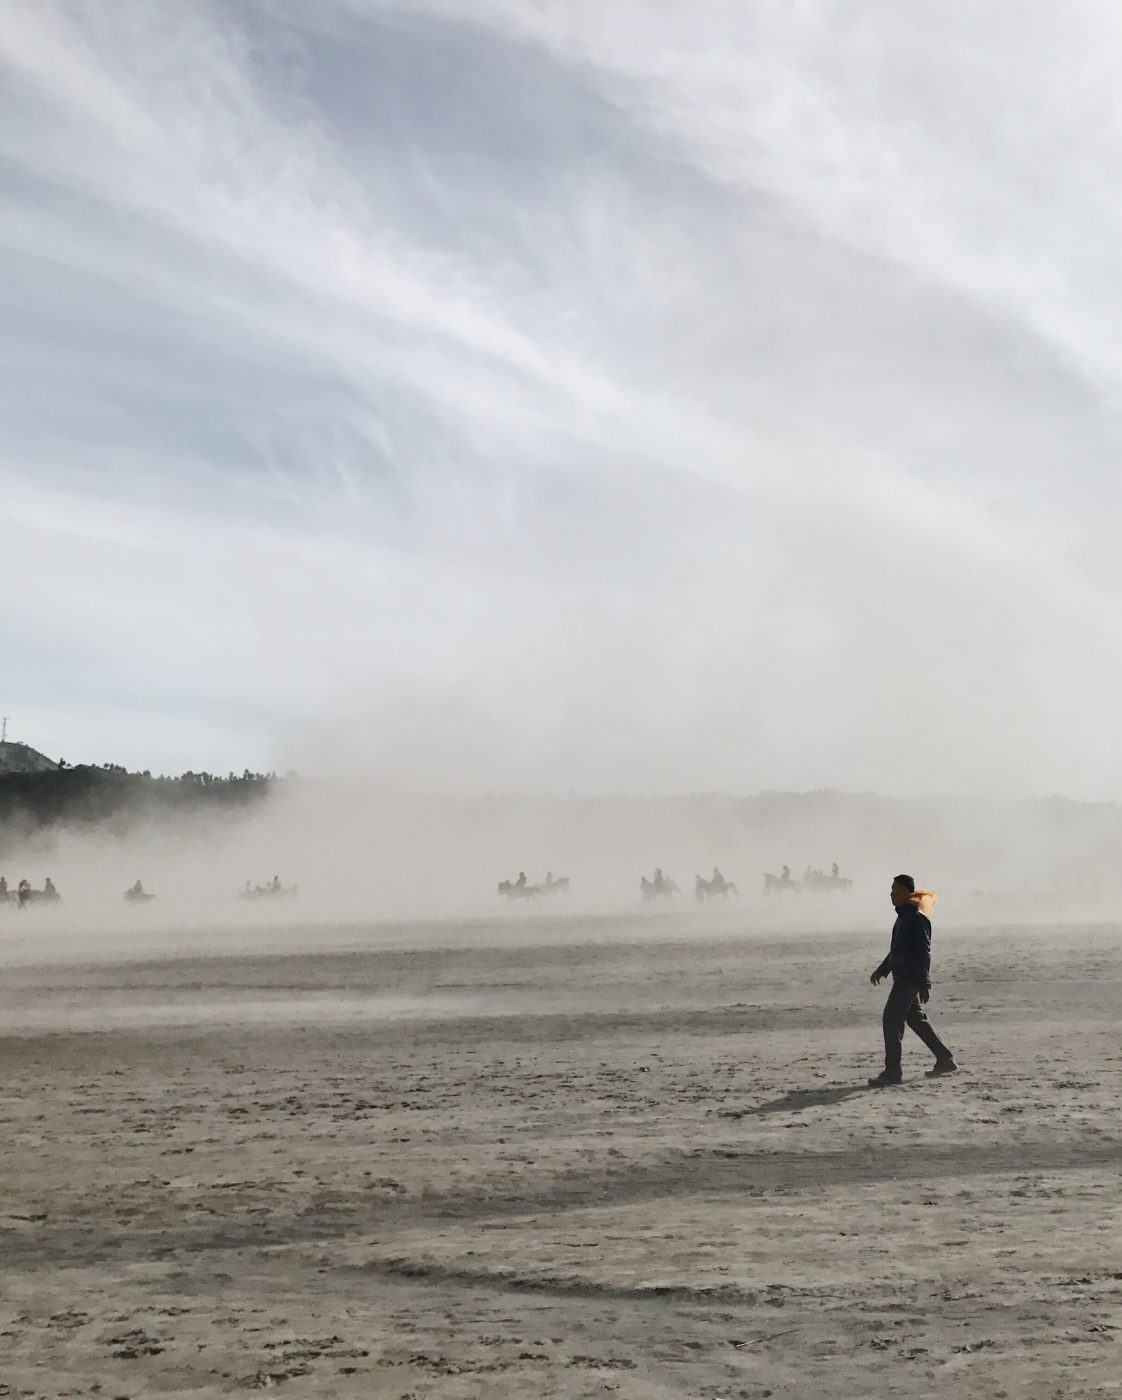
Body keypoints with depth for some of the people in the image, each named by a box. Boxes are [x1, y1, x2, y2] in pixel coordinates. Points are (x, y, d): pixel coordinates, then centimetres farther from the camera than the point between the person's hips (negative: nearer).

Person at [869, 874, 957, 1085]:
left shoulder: (917, 919, -16)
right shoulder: (903, 916, 15)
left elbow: (923, 953, -20)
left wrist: (923, 984, -22)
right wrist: (882, 970, 30)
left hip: (910, 978, -11)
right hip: (903, 978, 11)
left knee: (892, 1018, -12)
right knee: (915, 1018, 17)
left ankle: (892, 1071, -11)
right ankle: (945, 1060, 25)